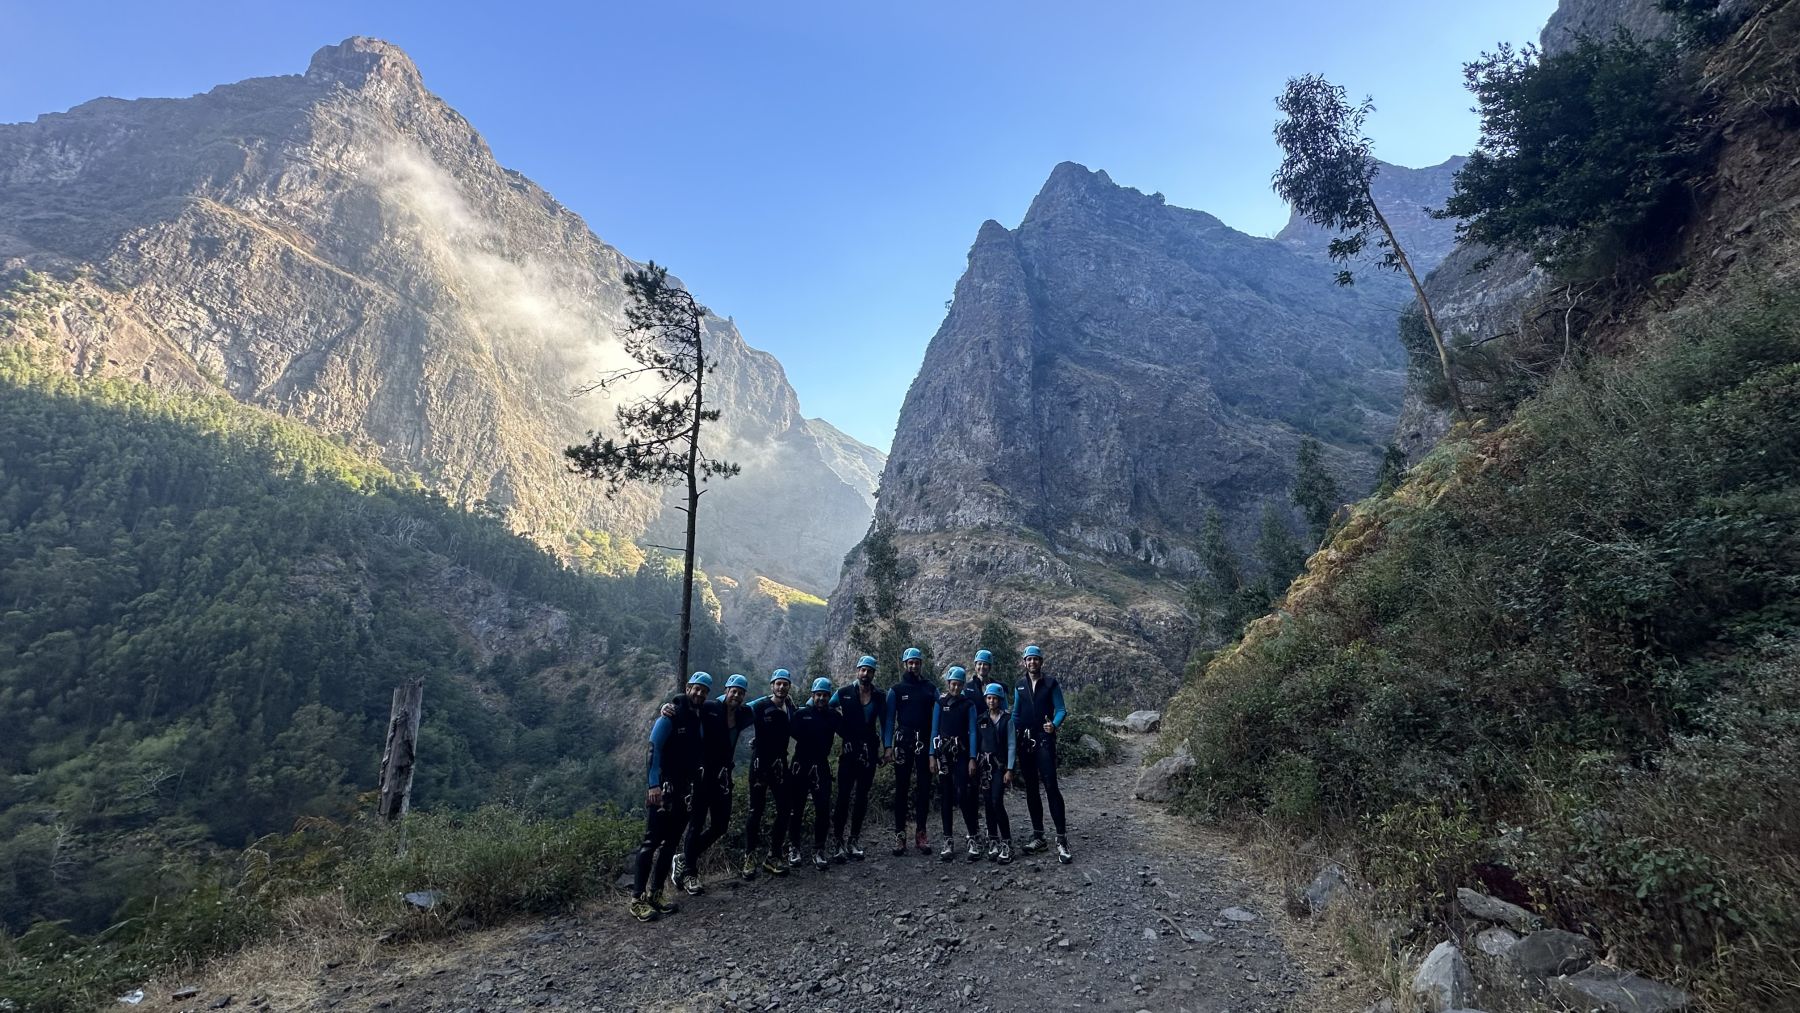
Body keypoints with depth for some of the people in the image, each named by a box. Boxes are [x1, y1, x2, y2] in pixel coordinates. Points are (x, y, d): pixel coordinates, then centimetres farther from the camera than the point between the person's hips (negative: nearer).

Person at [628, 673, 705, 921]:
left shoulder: (700, 720, 10)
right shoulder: (671, 716, -9)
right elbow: (653, 749, -15)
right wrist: (654, 785, -22)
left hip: (684, 791, 7)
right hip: (663, 789, -7)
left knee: (670, 844, 10)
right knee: (651, 842, -6)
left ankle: (654, 895, 18)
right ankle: (637, 899, 1)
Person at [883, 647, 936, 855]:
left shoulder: (930, 689, 9)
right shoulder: (895, 690, 6)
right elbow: (889, 719, 3)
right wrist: (888, 746, -6)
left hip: (925, 744, 1)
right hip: (903, 743, -1)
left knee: (924, 789, 4)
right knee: (901, 789, 1)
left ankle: (921, 833, 12)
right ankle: (899, 835, 7)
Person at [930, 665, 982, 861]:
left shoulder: (968, 704, 2)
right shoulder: (940, 703, 6)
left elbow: (972, 732, 1)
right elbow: (934, 730, 7)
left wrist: (972, 758, -6)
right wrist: (932, 756, 0)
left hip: (962, 753, -2)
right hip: (943, 754, 2)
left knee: (963, 795, -11)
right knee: (945, 797, 4)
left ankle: (972, 839, -1)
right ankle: (948, 842, 11)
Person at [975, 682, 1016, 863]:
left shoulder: (1007, 719, -1)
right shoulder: (981, 720, 8)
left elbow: (1012, 745, -3)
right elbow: (976, 743, 9)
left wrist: (1010, 769, -8)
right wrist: (974, 763, 3)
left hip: (1000, 765, -3)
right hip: (984, 765, 3)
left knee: (997, 803, -13)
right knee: (989, 804, 4)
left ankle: (1006, 844, -5)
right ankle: (993, 843, 13)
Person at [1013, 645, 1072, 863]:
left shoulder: (1051, 684, 2)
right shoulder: (1019, 686, 11)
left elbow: (1061, 710, -3)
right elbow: (1016, 714, 14)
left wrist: (1054, 725, -23)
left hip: (1044, 741, -4)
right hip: (1025, 742, 4)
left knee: (1051, 786, -13)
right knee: (1031, 789, 8)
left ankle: (1061, 839, -11)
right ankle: (1038, 835, 17)